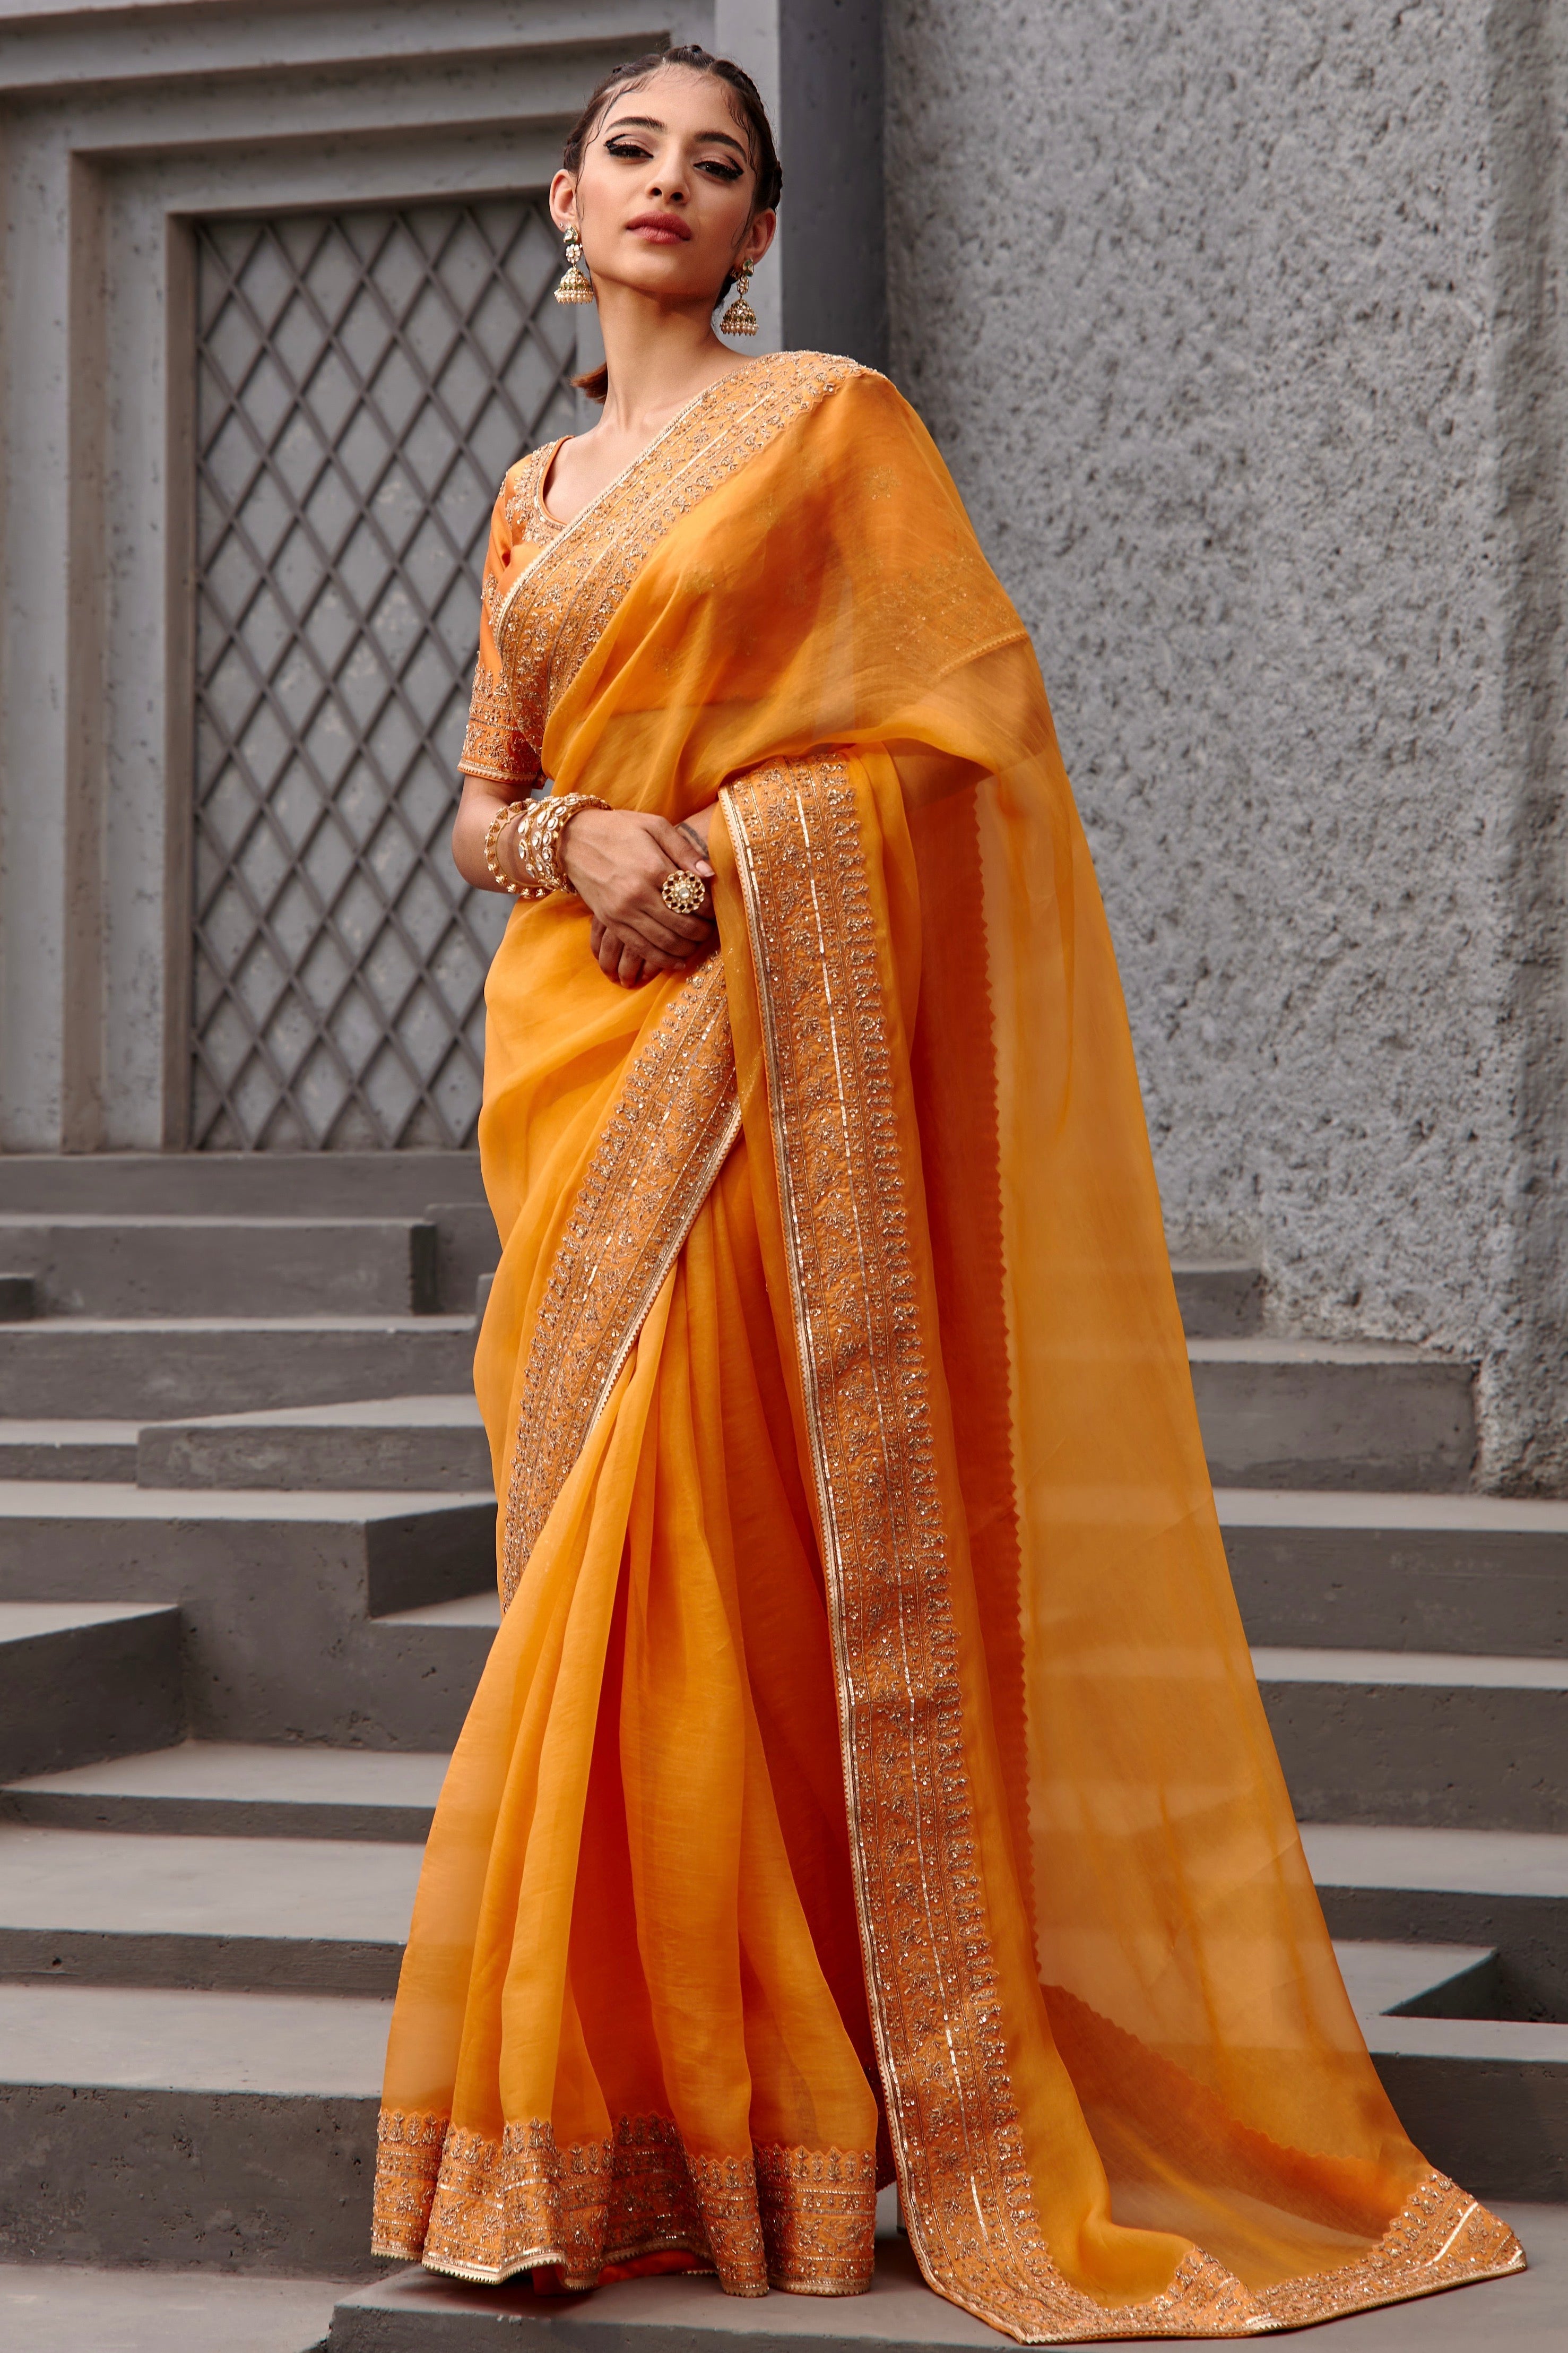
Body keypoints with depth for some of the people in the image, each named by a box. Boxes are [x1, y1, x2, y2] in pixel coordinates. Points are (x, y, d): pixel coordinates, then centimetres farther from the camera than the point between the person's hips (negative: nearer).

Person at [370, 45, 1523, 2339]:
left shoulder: (830, 419, 3)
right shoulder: (535, 497, 20)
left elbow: (961, 725, -4)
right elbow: (479, 801, 18)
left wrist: (718, 845, -11)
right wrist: (576, 836, -5)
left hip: (770, 1045, -5)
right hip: (582, 1053, 6)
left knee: (726, 1550, -11)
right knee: (611, 1556, 3)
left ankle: (771, 2109, -5)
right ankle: (610, 2107, 8)